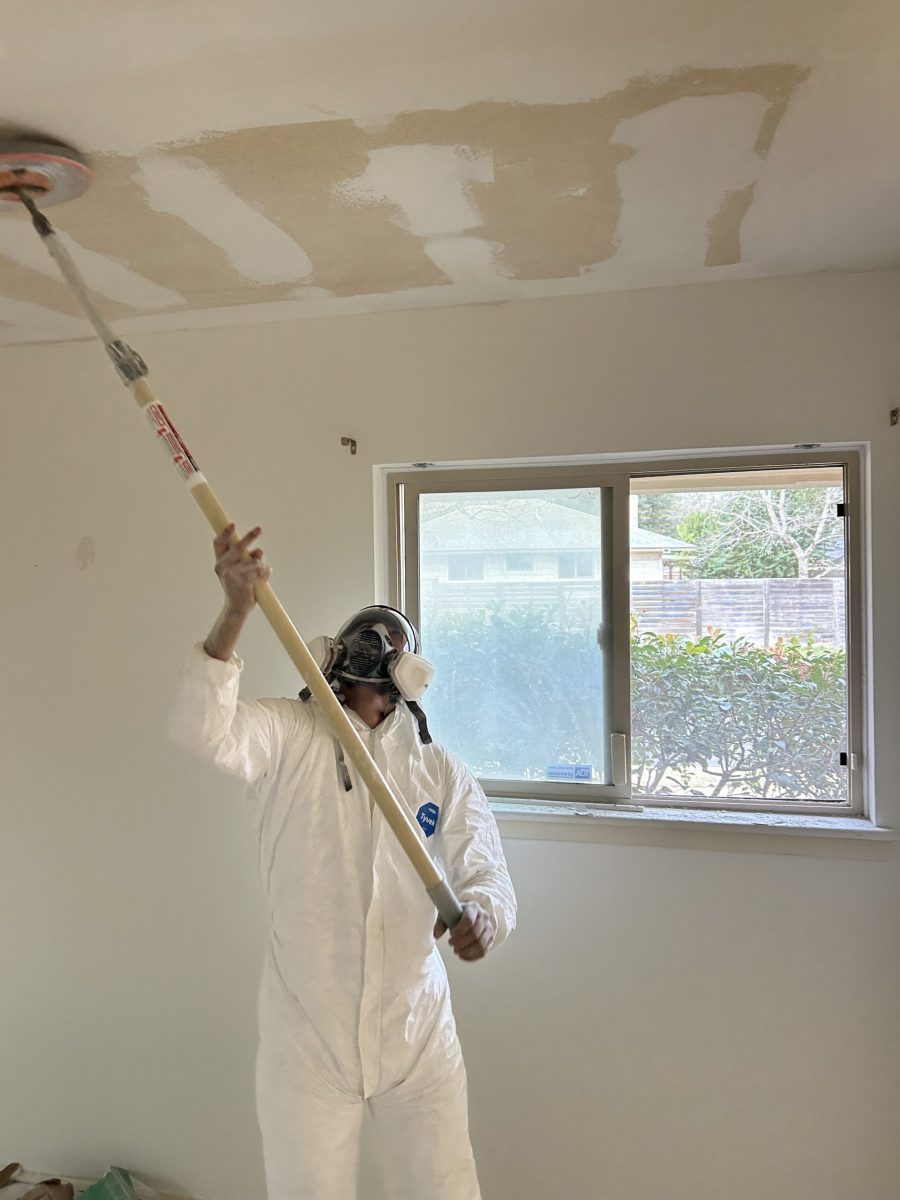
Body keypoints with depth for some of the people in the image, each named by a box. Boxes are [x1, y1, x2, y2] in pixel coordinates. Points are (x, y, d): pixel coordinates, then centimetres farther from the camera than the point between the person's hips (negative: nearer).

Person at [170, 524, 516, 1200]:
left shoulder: (442, 770, 1)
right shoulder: (289, 736, -7)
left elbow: (488, 873, -3)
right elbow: (203, 730, -25)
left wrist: (482, 912, -27)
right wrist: (236, 613, -39)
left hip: (418, 1029, 2)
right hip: (306, 1033, -1)